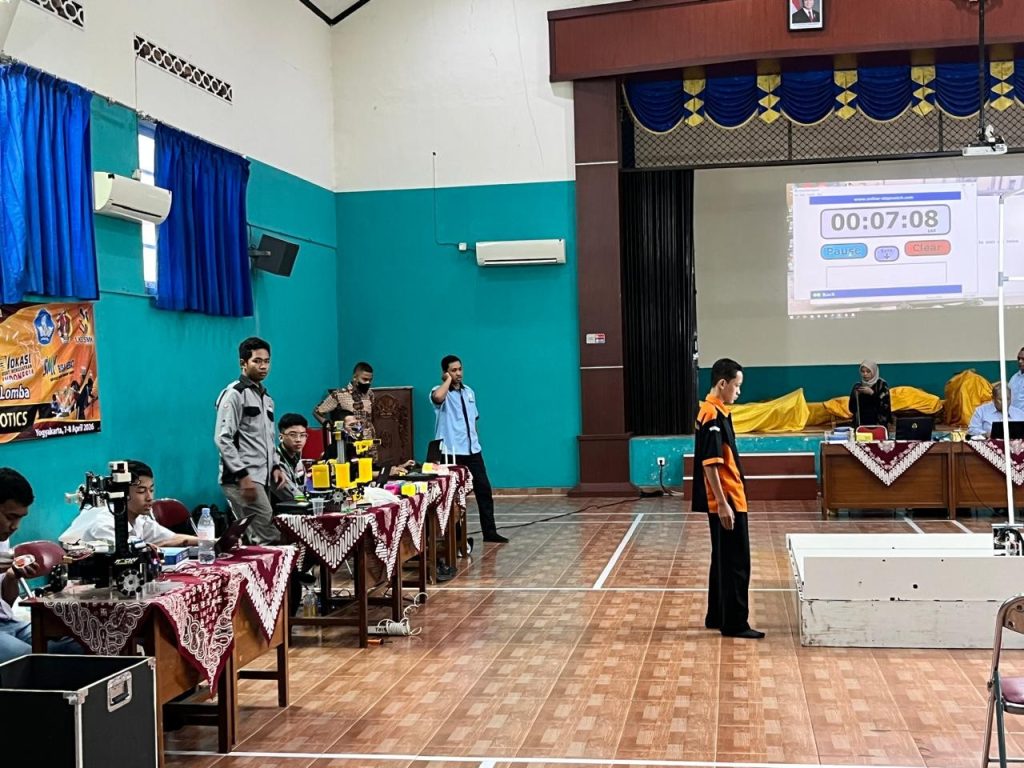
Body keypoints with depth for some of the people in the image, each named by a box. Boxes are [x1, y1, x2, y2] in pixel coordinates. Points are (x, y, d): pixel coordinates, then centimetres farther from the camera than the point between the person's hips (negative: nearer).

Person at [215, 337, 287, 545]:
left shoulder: (266, 398, 20)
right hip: (242, 479, -8)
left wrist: (276, 466, 11)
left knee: (252, 538, 7)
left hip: (262, 479, 8)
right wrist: (243, 475, -19)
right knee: (269, 539, -14)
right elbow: (222, 439, -14)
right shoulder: (234, 394, -7)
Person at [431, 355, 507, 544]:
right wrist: (448, 380, -17)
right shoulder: (440, 392, -8)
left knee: (484, 489, 4)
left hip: (473, 450, 6)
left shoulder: (469, 392, 14)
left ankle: (489, 531, 12)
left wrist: (475, 441, 15)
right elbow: (438, 397, -34)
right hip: (451, 452, -6)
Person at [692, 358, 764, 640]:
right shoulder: (712, 415, -18)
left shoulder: (717, 412, 13)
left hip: (729, 499, 10)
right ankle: (734, 624, 2)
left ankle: (717, 616, 23)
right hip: (726, 501, -10)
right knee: (736, 563, -4)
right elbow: (710, 463, -22)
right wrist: (722, 503, -23)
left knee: (724, 561, 16)